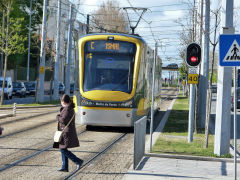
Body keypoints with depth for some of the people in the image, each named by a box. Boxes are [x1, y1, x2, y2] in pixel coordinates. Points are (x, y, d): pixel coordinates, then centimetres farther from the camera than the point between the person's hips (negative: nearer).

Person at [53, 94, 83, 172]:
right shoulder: (70, 108, 14)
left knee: (63, 150, -8)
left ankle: (78, 161, -6)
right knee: (63, 150, 12)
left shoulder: (67, 109, -17)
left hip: (66, 133, -10)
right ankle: (64, 167, 14)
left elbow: (63, 120, -22)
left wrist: (58, 117, -7)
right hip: (65, 132, 10)